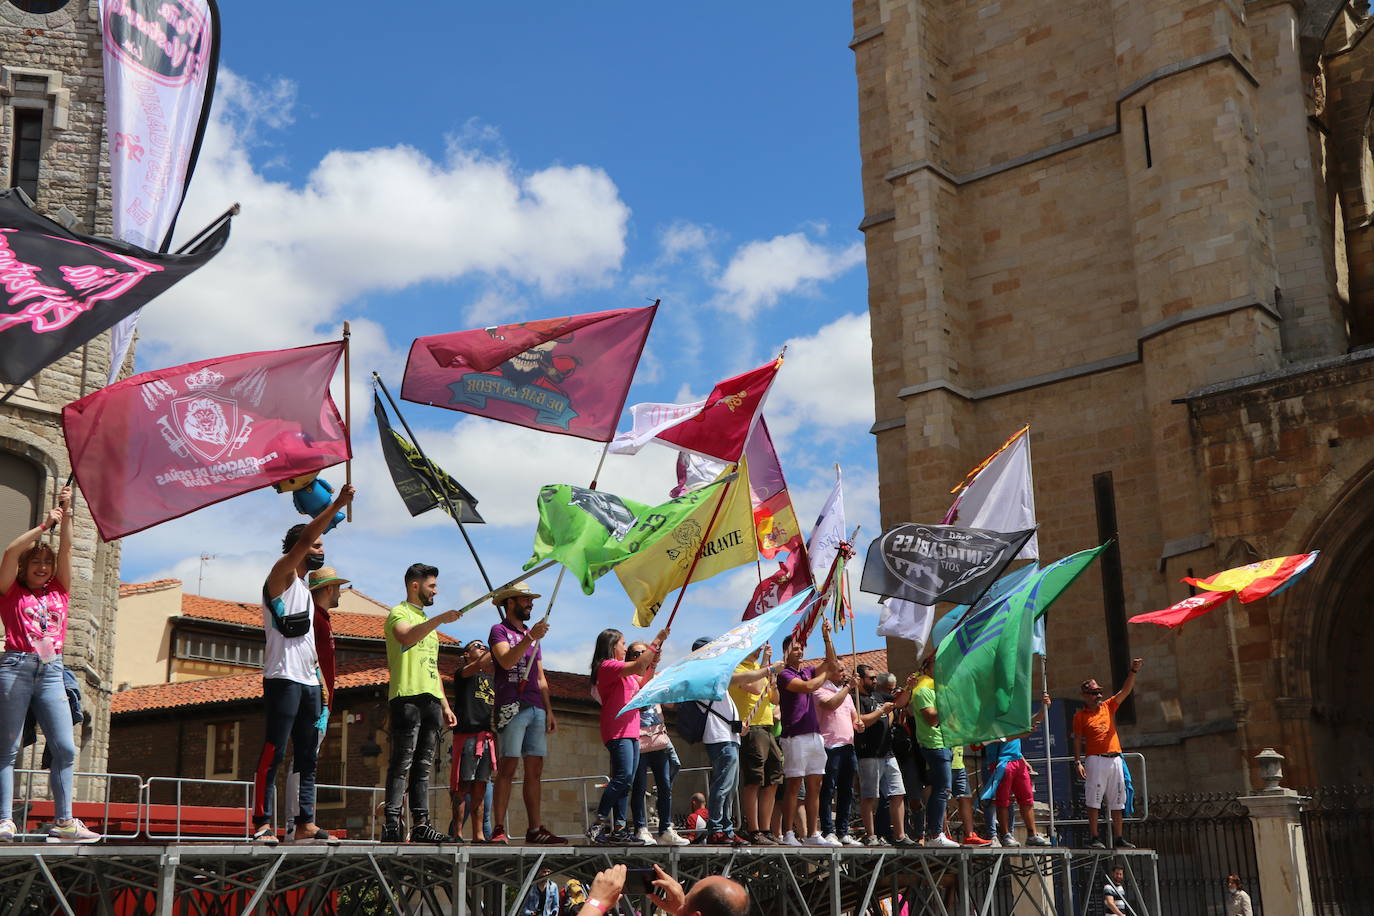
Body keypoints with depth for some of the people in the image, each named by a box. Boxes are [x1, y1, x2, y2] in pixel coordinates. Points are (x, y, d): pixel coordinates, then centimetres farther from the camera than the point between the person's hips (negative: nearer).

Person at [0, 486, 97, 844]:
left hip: (51, 671, 4)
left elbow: (65, 550, 13)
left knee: (65, 749, -3)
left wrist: (66, 514, 7)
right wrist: (45, 524, -3)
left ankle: (63, 821, -1)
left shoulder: (59, 592, 17)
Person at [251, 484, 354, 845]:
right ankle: (262, 824, -10)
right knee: (274, 752, -10)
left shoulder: (306, 590, 24)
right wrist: (336, 506, -21)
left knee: (307, 757, 6)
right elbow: (302, 540, -16)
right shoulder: (281, 577, 0)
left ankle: (305, 824, 7)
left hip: (309, 682, 9)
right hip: (283, 678, -9)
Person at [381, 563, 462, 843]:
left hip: (431, 700, 8)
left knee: (423, 766, 4)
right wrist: (439, 619, -27)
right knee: (402, 763, -12)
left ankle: (420, 824, 4)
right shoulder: (399, 613, 2)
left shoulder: (428, 621, 28)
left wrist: (445, 705, 22)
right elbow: (407, 637, -22)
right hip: (407, 697, -8)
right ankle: (391, 824, -13)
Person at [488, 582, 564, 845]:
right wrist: (530, 638, -23)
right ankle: (499, 829, -11)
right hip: (511, 707, -7)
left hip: (536, 709, 7)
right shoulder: (499, 631, 4)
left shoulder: (533, 635, 25)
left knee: (535, 771, 2)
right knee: (507, 768, -11)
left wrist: (549, 710, 16)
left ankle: (535, 829, 2)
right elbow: (506, 661, -14)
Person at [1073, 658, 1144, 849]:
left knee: (1117, 801, 7)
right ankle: (1094, 838, -7)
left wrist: (1133, 671, -8)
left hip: (1115, 759, 5)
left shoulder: (1109, 706, 14)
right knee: (1093, 800, -8)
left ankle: (1118, 838, 12)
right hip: (1095, 760, -5)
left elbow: (1126, 691, 5)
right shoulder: (1080, 715, 3)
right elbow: (1077, 740, 0)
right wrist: (1077, 762, -10)